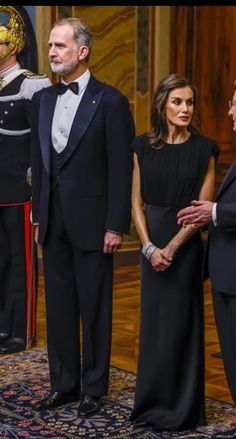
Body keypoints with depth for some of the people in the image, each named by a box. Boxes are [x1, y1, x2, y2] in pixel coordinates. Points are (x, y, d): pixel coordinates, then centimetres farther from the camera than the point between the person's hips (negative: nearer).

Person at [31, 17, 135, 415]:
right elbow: (38, 161, 14)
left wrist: (116, 226, -13)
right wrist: (38, 213, 10)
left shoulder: (110, 101, -8)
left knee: (94, 309, 5)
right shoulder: (43, 99, 10)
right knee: (58, 306, 13)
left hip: (91, 222, -6)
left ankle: (94, 389, 18)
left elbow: (121, 169, -10)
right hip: (54, 222, 6)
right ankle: (64, 384, 26)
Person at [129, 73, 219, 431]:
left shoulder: (204, 148, -4)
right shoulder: (143, 146, 3)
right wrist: (149, 247, -9)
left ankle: (181, 408, 16)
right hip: (150, 244, 3)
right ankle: (152, 402, 23)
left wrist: (172, 247, -13)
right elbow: (137, 203, 3)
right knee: (152, 320, 9)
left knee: (179, 322, 2)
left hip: (186, 244, -3)